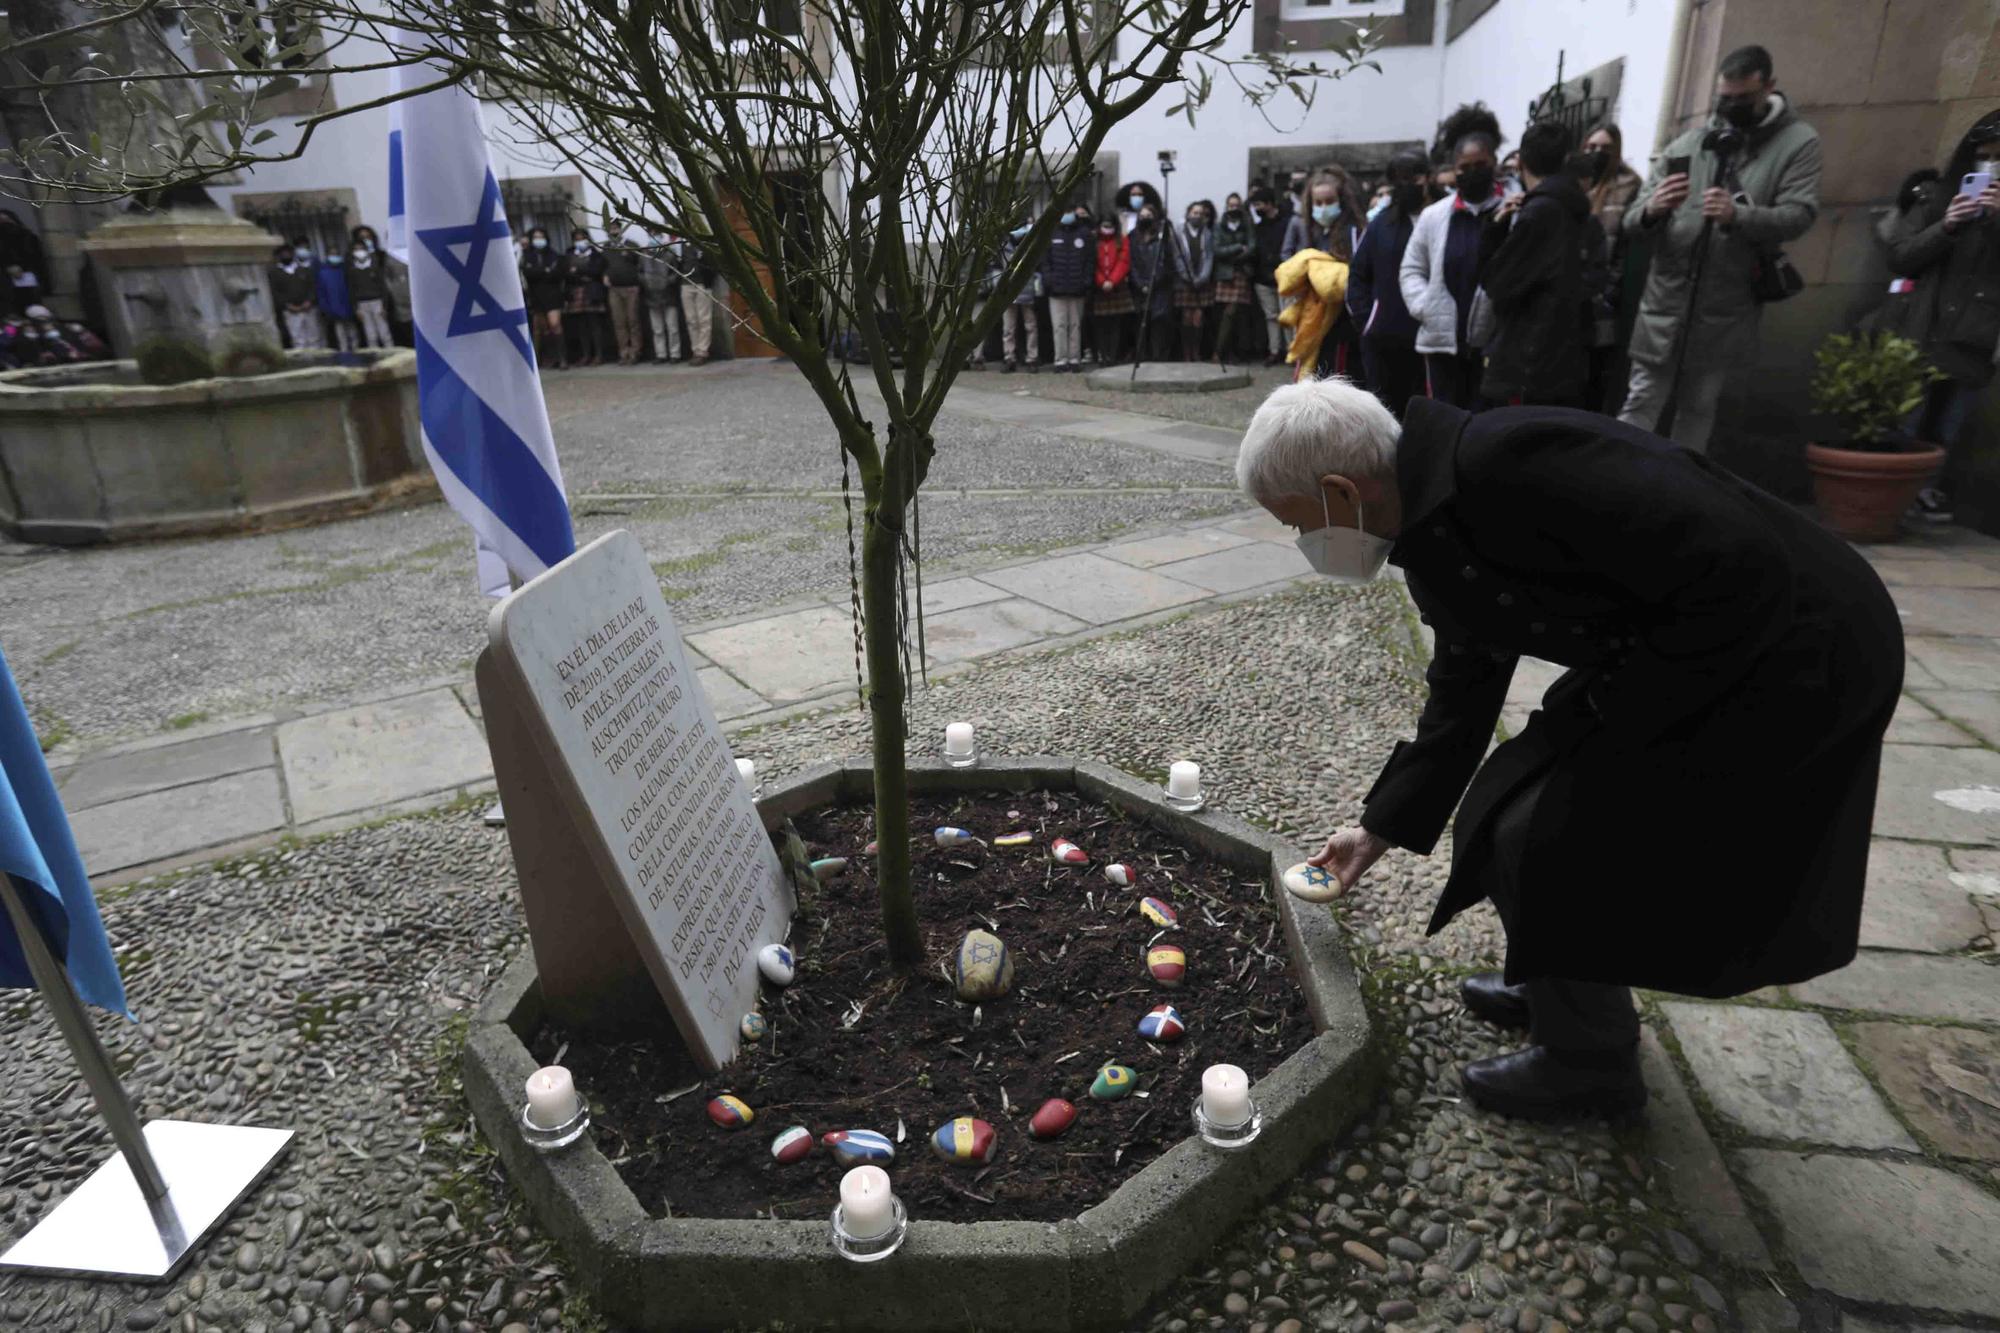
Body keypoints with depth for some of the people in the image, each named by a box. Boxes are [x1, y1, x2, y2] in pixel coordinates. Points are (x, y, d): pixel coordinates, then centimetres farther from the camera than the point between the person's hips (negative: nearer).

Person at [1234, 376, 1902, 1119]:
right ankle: (1559, 990, 38)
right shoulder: (1430, 532, 1)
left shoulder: (1506, 462, -30)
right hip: (1691, 650, 9)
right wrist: (1384, 826, 17)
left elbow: (1743, 572, -29)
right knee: (1523, 811, 13)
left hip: (1790, 654, -9)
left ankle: (1587, 1063, 18)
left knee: (1547, 833, -5)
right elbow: (1463, 695, 12)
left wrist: (1615, 716, -19)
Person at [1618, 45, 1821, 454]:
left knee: (1699, 407, 11)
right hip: (1666, 297, 0)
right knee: (1641, 402, -1)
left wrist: (1738, 216, -27)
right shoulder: (1687, 144, 6)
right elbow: (1632, 216, 1)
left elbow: (1800, 215, -8)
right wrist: (1650, 209, -24)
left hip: (1726, 307, 0)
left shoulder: (1799, 142, 3)